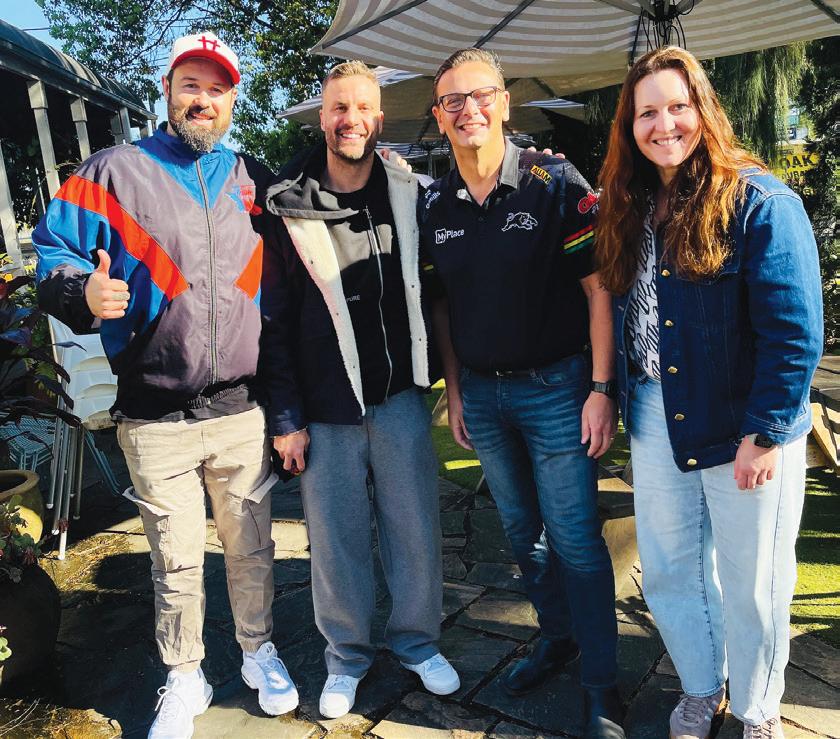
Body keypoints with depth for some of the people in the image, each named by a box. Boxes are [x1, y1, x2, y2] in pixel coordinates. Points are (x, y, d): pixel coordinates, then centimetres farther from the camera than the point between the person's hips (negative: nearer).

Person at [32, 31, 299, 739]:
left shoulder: (252, 180, 11)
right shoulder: (112, 172, 2)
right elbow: (52, 251, 3)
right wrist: (86, 294, -18)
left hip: (244, 410, 2)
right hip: (155, 419, -2)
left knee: (251, 545, 14)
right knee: (176, 560, 10)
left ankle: (259, 649, 37)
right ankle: (184, 679, 32)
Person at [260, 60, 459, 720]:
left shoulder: (409, 195, 2)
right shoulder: (288, 207, -4)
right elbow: (274, 320, -4)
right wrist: (286, 417, -5)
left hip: (400, 397, 2)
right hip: (325, 409, -1)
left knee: (417, 529, 10)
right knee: (337, 536, 9)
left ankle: (417, 639, 33)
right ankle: (348, 654, 31)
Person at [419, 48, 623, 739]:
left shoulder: (555, 182, -8)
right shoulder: (434, 205, 5)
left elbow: (598, 288, -9)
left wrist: (600, 389, -14)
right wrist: (454, 390, 9)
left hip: (555, 387, -4)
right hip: (481, 395, 5)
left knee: (575, 539, 1)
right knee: (523, 532, 17)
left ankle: (602, 682, 20)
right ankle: (557, 636, 39)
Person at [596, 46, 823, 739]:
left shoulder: (759, 201, -12)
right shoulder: (630, 210, 7)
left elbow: (795, 331, -15)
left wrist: (765, 434, -17)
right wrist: (615, 401, 4)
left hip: (744, 430, -5)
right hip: (656, 428, 6)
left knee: (750, 585, 11)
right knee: (668, 570, 16)